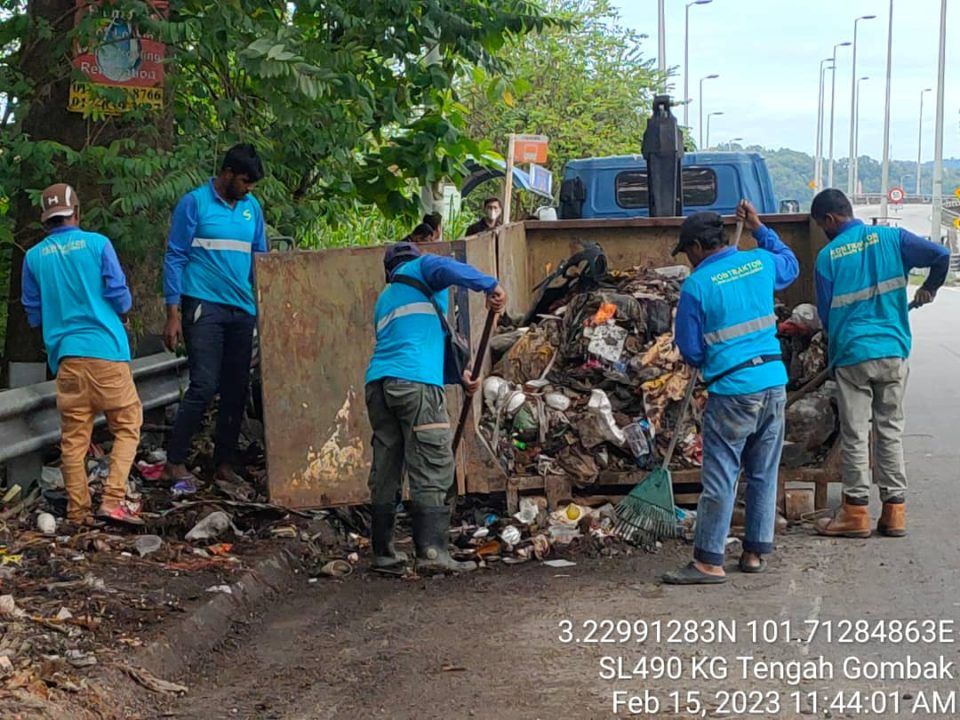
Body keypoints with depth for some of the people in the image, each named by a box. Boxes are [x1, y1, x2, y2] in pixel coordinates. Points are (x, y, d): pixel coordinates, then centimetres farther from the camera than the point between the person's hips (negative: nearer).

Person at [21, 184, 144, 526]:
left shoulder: (34, 257, 6)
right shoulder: (97, 244, -3)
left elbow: (33, 314, 13)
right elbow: (119, 296, -3)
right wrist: (121, 315, 19)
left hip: (65, 355, 3)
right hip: (106, 350, -3)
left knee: (73, 436, 7)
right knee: (127, 426, 5)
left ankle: (78, 511, 8)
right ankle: (113, 498, -8)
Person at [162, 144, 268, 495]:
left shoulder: (252, 207, 12)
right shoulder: (194, 203, -4)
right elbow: (174, 258, -4)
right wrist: (173, 313, -9)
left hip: (243, 311, 6)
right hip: (204, 307, -6)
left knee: (236, 390, 7)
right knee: (204, 386, -13)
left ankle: (225, 466, 16)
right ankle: (175, 463, -5)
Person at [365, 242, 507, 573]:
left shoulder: (385, 299, 33)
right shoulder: (420, 268, 13)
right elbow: (445, 267, -12)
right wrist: (490, 285, -16)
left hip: (378, 383, 7)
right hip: (416, 383, -7)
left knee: (385, 471, 11)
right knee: (432, 469, -10)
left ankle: (383, 550, 14)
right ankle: (431, 549, -19)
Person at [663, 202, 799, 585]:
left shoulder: (696, 285, -10)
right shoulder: (760, 262, 5)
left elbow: (690, 351, -4)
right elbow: (791, 264, 31)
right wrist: (759, 229, 35)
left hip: (732, 391, -6)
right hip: (774, 384, 6)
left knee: (720, 478, -2)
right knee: (763, 474, 13)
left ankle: (709, 561, -2)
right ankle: (756, 552, 19)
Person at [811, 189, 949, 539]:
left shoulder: (828, 256, -4)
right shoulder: (890, 238, 1)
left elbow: (826, 313, 1)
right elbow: (940, 255, -8)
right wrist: (929, 288, 12)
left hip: (852, 355, -3)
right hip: (893, 353, 3)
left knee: (854, 435, 4)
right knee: (890, 431, 10)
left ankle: (856, 512, 7)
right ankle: (894, 511, 11)